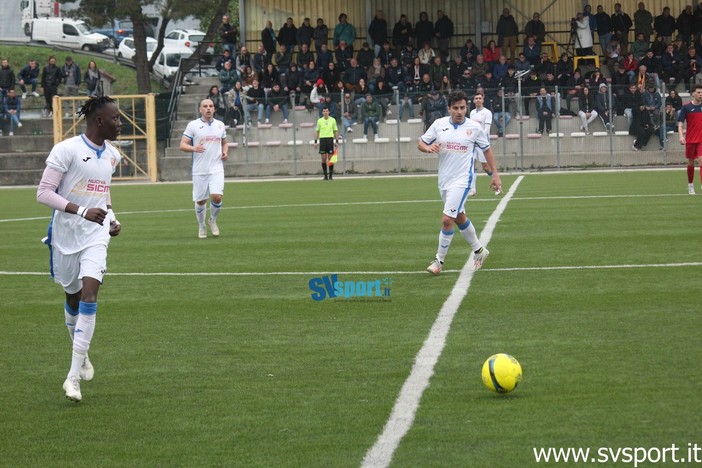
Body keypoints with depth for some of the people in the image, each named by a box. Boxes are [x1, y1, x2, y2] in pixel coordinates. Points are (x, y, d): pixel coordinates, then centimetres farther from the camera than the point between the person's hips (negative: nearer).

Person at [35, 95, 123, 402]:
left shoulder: (112, 155, 8)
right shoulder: (67, 150, -13)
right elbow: (44, 193, -16)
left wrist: (111, 218, 10)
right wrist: (82, 211, -26)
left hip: (96, 236, 3)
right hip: (66, 235, -3)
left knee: (89, 295, -16)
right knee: (72, 298, 12)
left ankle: (73, 376, -17)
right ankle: (81, 355, 40)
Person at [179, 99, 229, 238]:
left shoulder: (220, 125, 10)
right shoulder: (193, 125, -1)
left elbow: (224, 143, 24)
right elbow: (182, 145, -4)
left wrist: (225, 152, 2)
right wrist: (194, 148, -24)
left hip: (216, 169, 1)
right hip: (199, 170, -1)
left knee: (217, 197, -15)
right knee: (200, 201, 4)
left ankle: (213, 220, 13)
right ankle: (201, 226, 27)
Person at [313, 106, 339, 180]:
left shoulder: (333, 120, 5)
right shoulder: (319, 121, 6)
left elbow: (336, 131, 8)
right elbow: (317, 131, 9)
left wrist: (336, 141, 2)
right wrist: (315, 141, 3)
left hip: (330, 139, -1)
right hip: (322, 139, 1)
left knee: (330, 158, -3)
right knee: (324, 158, -1)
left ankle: (331, 175, 3)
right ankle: (325, 175, 6)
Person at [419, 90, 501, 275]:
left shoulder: (474, 127, -6)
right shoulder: (439, 124, 0)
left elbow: (487, 149, 8)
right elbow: (420, 143, 7)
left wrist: (495, 174, 6)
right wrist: (428, 148, -17)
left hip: (462, 180, -5)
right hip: (444, 180, 5)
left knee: (447, 220, -14)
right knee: (459, 218, 18)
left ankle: (439, 260, -3)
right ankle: (478, 250, 37)